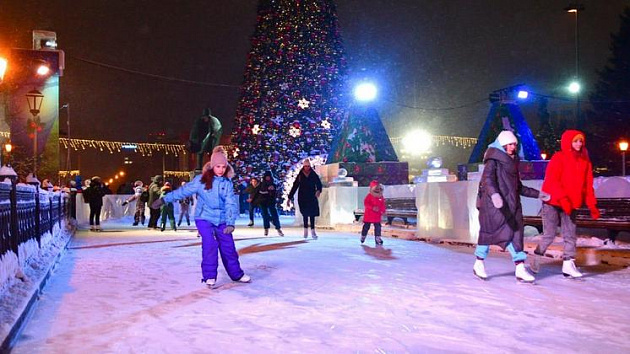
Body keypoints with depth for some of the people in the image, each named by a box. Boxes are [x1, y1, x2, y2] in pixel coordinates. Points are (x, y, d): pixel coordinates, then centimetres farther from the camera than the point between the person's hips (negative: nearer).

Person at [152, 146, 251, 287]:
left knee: (229, 248, 7)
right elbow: (184, 191, -5)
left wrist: (230, 223, -17)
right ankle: (209, 276, 1)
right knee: (210, 245, -15)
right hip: (204, 218, -2)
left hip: (222, 220, 3)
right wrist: (164, 199, -6)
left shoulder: (227, 183, -2)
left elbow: (231, 203, -6)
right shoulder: (201, 180, -8)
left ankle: (236, 274, 23)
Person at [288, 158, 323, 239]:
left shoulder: (314, 175, 4)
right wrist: (290, 197, 3)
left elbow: (319, 184, -3)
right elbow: (294, 186, 5)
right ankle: (306, 230, 9)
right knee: (305, 214, -3)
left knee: (312, 214, -6)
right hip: (302, 198, 0)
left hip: (312, 197, 0)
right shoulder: (300, 176, 4)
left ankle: (313, 231, -3)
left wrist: (318, 190, -27)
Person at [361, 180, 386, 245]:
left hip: (377, 216, 3)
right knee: (366, 226, 7)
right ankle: (363, 236, 24)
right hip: (368, 215, -3)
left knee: (378, 227, -1)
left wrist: (383, 211, -4)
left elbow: (383, 205, 11)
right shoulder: (369, 196, -10)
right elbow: (366, 203, -19)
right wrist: (372, 208, -29)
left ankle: (377, 238, 4)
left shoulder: (381, 197, 5)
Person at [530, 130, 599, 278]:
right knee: (549, 234, -2)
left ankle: (568, 264, 9)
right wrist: (562, 198, -27)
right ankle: (536, 257, 18)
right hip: (552, 203, -6)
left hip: (570, 205, 6)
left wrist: (592, 205, 2)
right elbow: (552, 181, -17)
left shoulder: (585, 162, 9)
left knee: (570, 235, 4)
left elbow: (588, 185, 9)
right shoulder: (558, 158, -9)